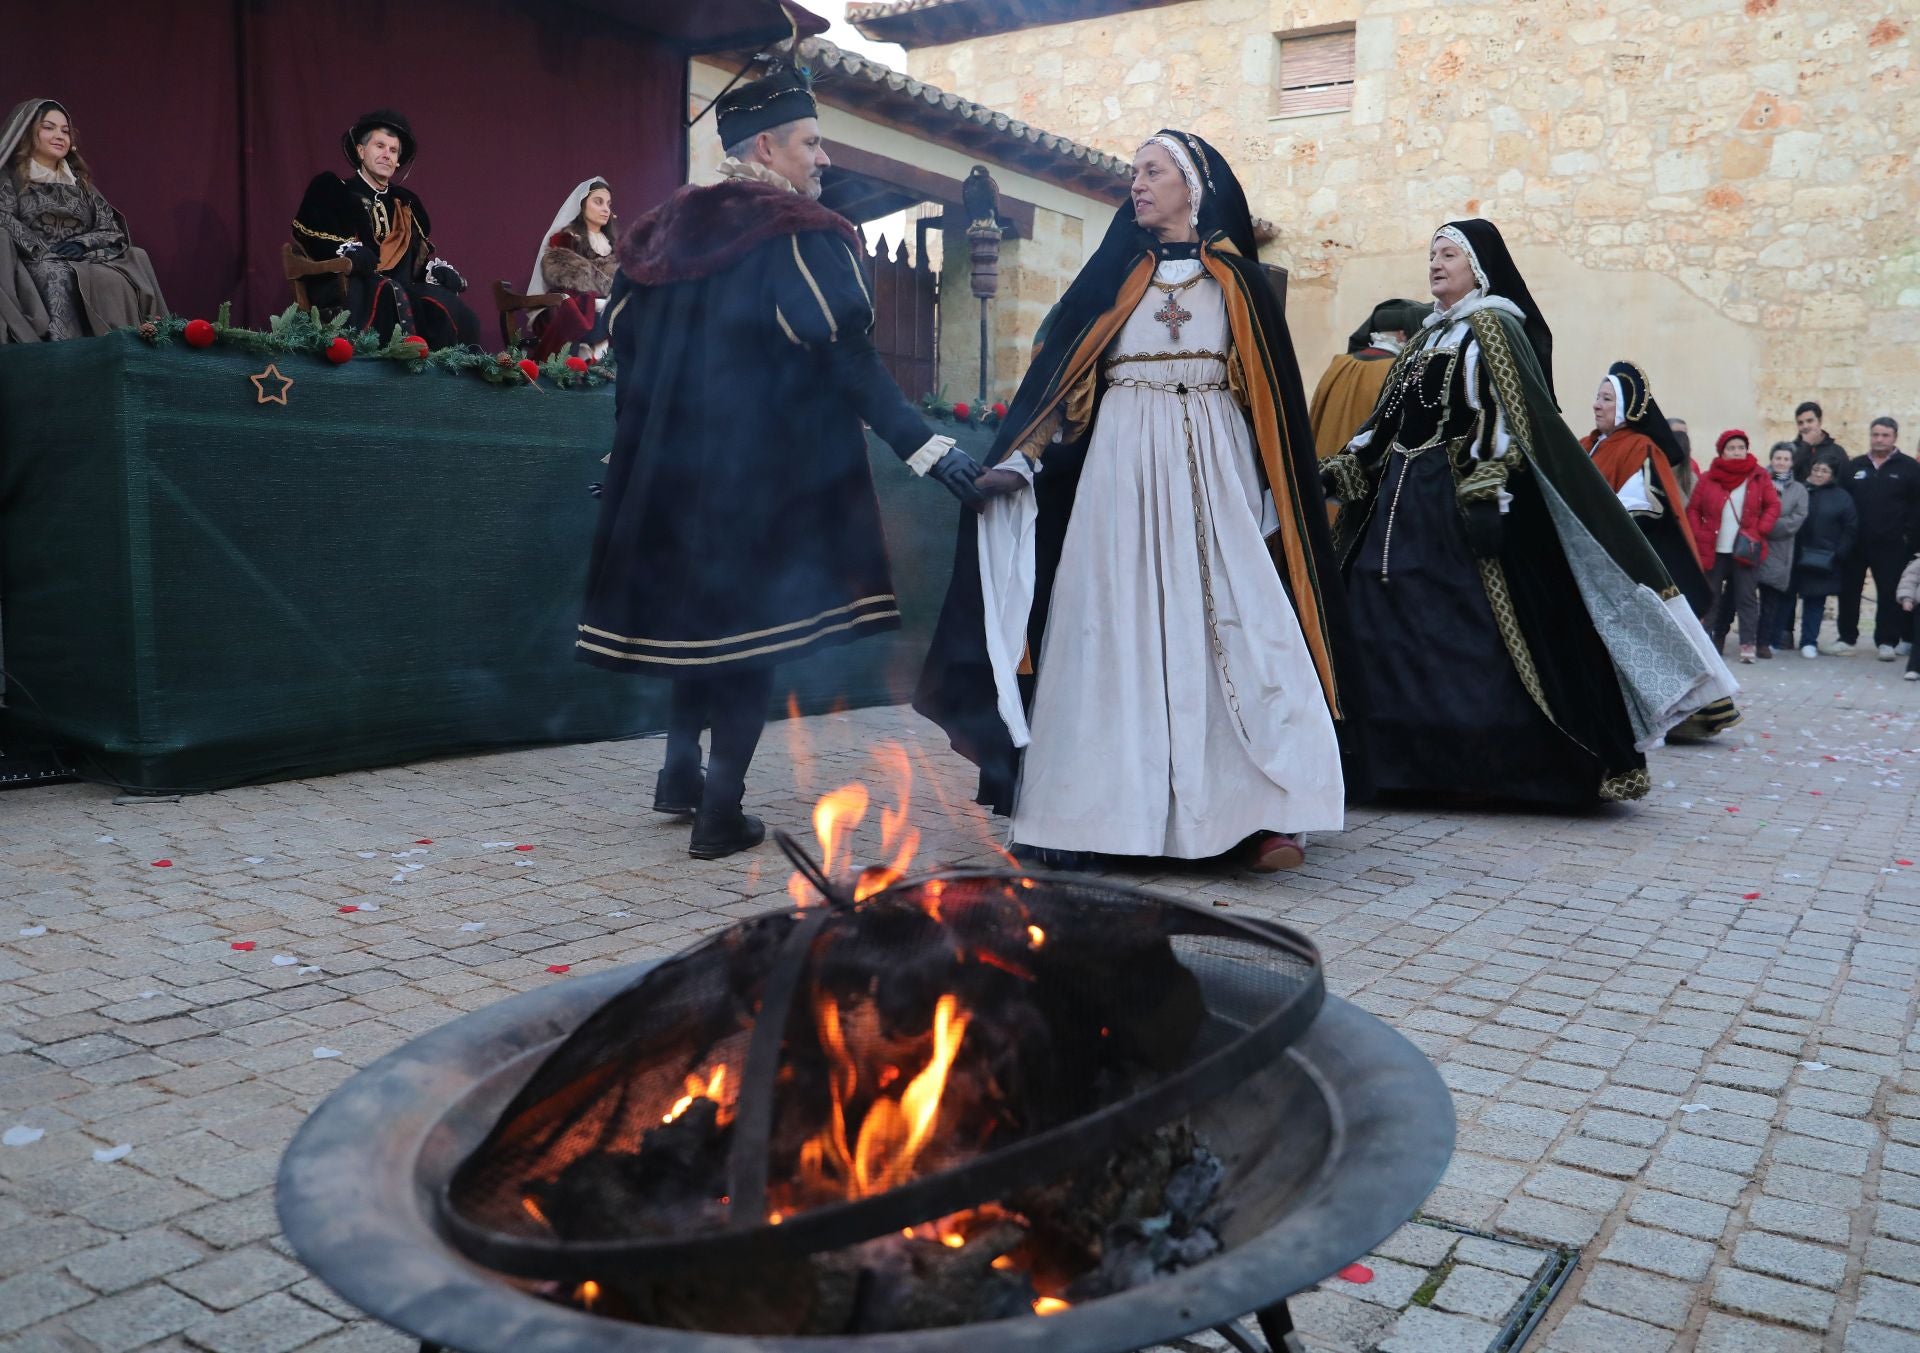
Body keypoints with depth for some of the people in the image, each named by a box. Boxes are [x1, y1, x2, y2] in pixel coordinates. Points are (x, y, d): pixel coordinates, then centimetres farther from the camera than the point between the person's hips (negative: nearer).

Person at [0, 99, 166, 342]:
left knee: (114, 282, -30)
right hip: (37, 268, -3)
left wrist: (82, 244, -7)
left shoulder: (80, 182, 23)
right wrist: (43, 252, -17)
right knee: (58, 277, -37)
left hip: (84, 265, 3)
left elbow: (114, 230, 13)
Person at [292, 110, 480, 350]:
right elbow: (307, 233, -2)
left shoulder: (407, 202, 26)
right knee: (389, 296, -40)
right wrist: (346, 250, -21)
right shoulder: (330, 188, 11)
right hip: (346, 288, -4)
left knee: (451, 308, -26)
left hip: (402, 287, 4)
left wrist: (438, 268, -2)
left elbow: (422, 254, 22)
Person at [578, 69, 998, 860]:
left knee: (693, 604, 20)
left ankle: (681, 774, 27)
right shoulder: (800, 237, -9)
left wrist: (628, 455, 23)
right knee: (751, 617, 0)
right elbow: (847, 358, -19)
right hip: (762, 470, -7)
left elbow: (624, 346, 14)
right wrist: (925, 447, -19)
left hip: (670, 462, 7)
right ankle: (720, 815, 2)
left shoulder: (665, 232, 12)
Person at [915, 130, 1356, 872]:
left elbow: (1272, 395, 8)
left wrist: (1277, 498, 1)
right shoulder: (1117, 273, 12)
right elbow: (1056, 367, 6)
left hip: (1214, 470, 0)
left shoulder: (1236, 279, 10)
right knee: (1117, 630, -3)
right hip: (1122, 467, 1)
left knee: (1233, 628, -8)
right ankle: (1099, 807, 0)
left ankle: (1257, 811, -7)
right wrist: (1018, 456, -7)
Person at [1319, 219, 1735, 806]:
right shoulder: (1427, 335, 20)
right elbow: (1385, 420, 21)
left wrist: (1486, 498, -23)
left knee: (1467, 637, -10)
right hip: (1403, 498, 8)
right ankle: (1417, 757, 13)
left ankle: (1486, 765, -2)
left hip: (1457, 503, -8)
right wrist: (1338, 471, 12)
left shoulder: (1492, 327, -3)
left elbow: (1506, 420, -13)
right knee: (1392, 631, 5)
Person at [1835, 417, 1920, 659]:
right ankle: (1847, 637, 17)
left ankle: (1887, 641, 5)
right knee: (1849, 591, 7)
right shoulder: (1855, 466, 10)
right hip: (1855, 542, 3)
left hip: (1891, 546, -3)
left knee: (1889, 594, -1)